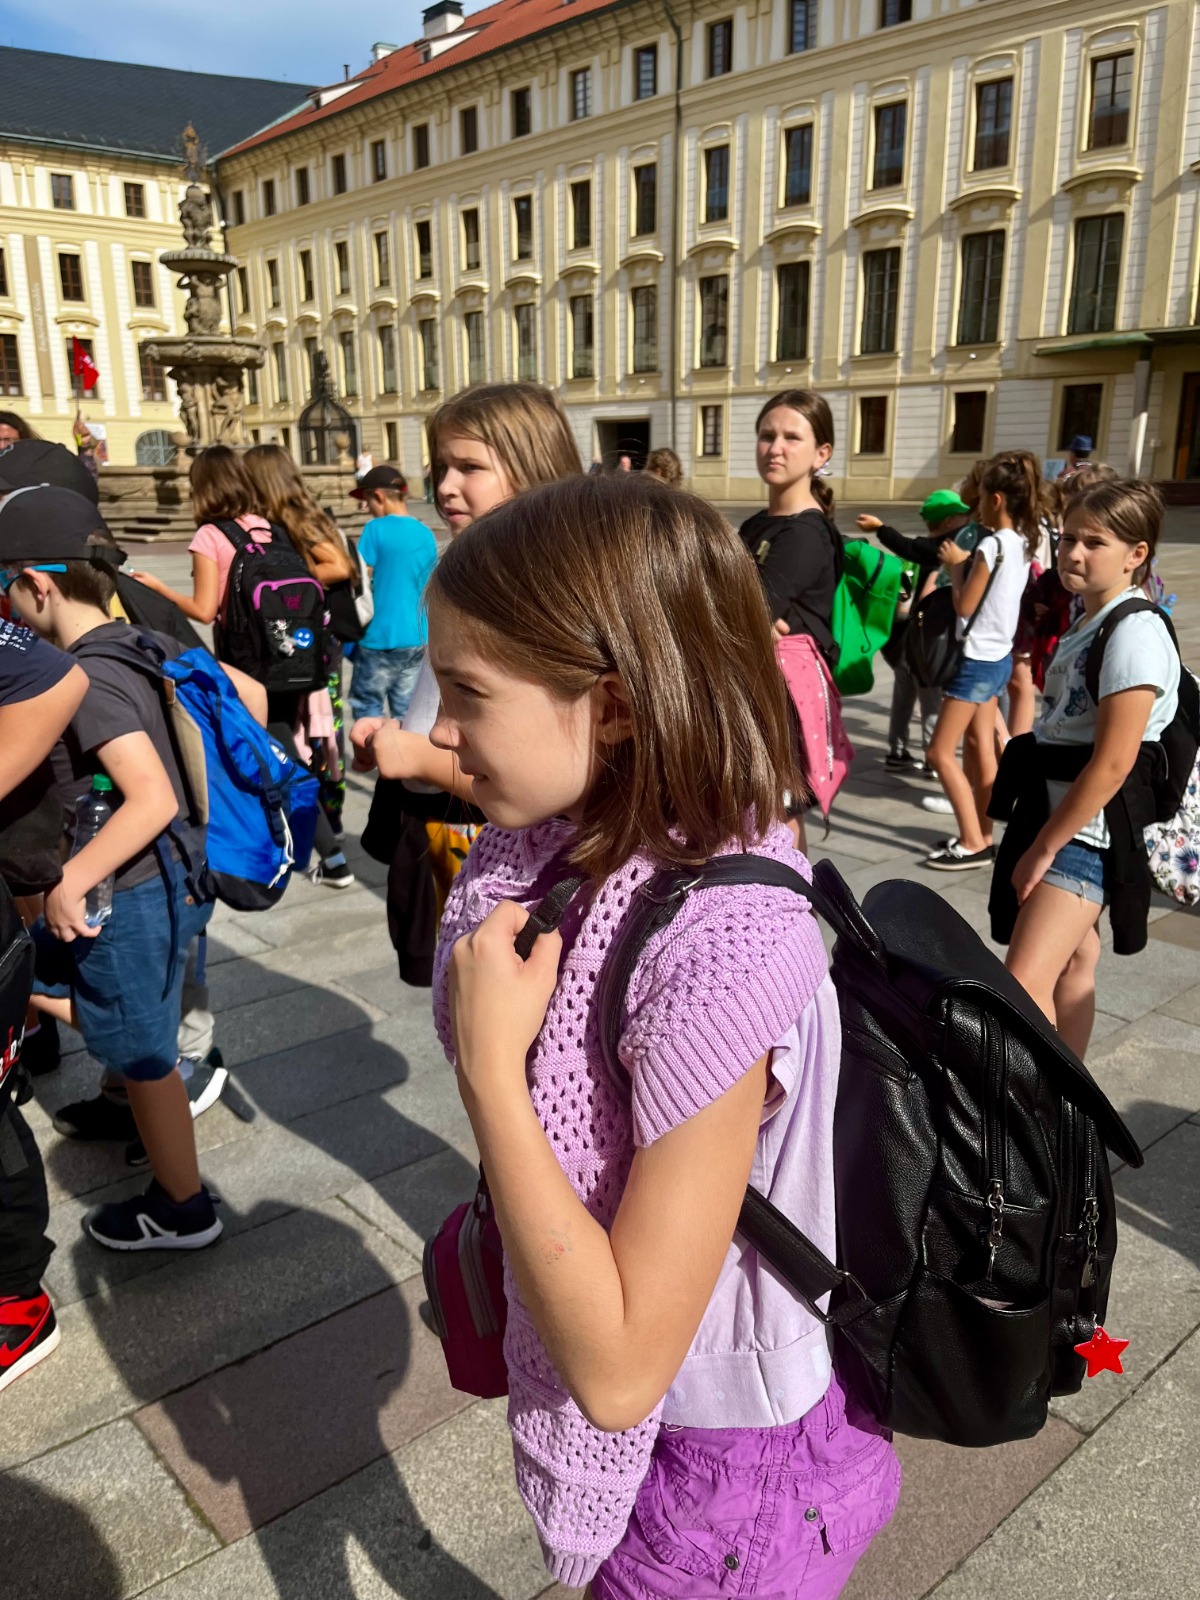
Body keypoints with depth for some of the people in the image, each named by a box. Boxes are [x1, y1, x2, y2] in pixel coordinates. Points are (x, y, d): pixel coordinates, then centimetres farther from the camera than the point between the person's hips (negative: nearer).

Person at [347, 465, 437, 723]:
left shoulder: (377, 529, -10)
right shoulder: (426, 535, 8)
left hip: (381, 638, -6)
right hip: (418, 639, 6)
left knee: (367, 706, 5)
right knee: (406, 710, 10)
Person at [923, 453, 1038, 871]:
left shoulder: (991, 545, -20)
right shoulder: (1022, 543, 7)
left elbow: (964, 606, -16)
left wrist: (955, 564, -4)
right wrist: (967, 561, 9)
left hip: (978, 659, -9)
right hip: (999, 657, 9)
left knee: (941, 752, -4)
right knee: (980, 749, 16)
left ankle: (973, 844, -2)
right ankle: (981, 835, 23)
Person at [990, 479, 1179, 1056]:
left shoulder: (1135, 634, -17)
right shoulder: (1084, 623, 11)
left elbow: (1111, 763, -21)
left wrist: (1043, 847, -17)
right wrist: (1037, 835, 13)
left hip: (1089, 831, -9)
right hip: (1058, 814, 9)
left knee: (1023, 985, -14)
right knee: (1072, 961, 17)